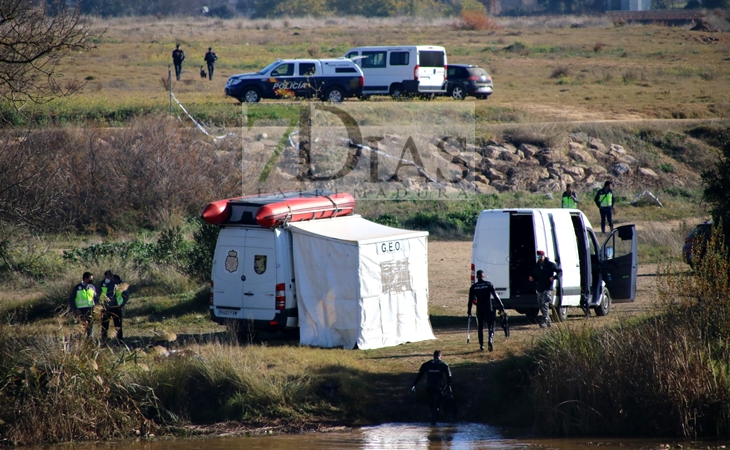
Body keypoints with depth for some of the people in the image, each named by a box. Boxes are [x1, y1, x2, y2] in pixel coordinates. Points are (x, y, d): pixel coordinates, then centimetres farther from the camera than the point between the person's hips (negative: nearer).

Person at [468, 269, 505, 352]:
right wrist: (501, 307, -1)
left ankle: (481, 345, 13)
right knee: (491, 326, 2)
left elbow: (470, 300, 3)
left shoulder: (473, 287, 2)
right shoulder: (489, 285, -2)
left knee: (480, 327, 13)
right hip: (489, 309, -1)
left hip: (479, 310, 1)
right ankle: (490, 340, -24)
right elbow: (496, 296, -5)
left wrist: (469, 311, 10)